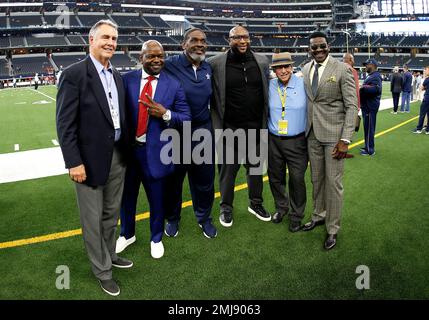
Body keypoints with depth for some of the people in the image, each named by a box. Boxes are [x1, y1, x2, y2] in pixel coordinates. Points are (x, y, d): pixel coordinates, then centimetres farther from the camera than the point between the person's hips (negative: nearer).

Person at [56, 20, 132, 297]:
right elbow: (65, 123, -14)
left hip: (118, 156, 6)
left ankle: (110, 255, 41)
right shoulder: (74, 74, -12)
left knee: (112, 213, 20)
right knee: (93, 219, 9)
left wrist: (126, 150, 8)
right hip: (91, 159, -6)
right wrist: (74, 162, -17)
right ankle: (102, 270, 27)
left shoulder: (117, 76, 9)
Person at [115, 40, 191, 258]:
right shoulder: (127, 79, -1)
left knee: (157, 199, 13)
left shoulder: (173, 85, -3)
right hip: (128, 149, 2)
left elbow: (186, 118, -3)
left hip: (155, 152, -1)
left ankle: (156, 238, 39)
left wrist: (165, 114, -21)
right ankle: (127, 234, 44)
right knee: (127, 196, 18)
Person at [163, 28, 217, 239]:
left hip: (203, 130, 4)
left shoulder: (208, 68, 8)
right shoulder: (170, 65, -9)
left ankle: (204, 218, 33)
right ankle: (172, 219, 33)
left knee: (204, 178, 12)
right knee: (173, 179, 11)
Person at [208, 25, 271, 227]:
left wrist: (265, 118, 11)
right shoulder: (216, 63, -8)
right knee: (228, 168, 7)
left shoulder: (262, 61, 4)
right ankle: (226, 208, 25)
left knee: (255, 166, 16)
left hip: (256, 127, 4)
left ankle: (256, 203, 35)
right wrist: (215, 117, -5)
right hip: (229, 128, -3)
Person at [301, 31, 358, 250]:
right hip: (312, 134, 5)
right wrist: (303, 130, 7)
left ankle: (332, 228, 15)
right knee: (316, 179, 14)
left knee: (333, 182, 0)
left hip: (333, 134, -4)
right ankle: (319, 216, 33)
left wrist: (345, 139, -16)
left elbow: (352, 106, -9)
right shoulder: (305, 70, 8)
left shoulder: (342, 69, -7)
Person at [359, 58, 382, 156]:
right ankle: (367, 147, 29)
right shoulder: (371, 76, 17)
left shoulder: (376, 76, -15)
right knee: (367, 127, 18)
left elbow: (377, 88, -30)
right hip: (367, 106, 11)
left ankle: (370, 150, 2)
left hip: (370, 107, -11)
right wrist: (363, 87, 5)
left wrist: (364, 87, -23)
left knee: (369, 128, -5)